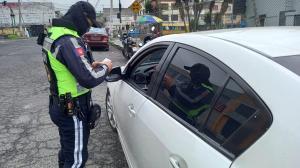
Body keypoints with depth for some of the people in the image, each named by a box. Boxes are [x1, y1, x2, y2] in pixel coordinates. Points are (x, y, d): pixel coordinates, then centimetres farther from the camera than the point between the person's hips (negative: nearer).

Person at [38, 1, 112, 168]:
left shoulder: (54, 34, 6)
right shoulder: (69, 41, -25)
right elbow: (89, 79, -30)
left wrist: (90, 65, 6)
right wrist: (105, 68, -10)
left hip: (60, 105, 10)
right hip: (72, 110, -10)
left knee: (67, 149, 28)